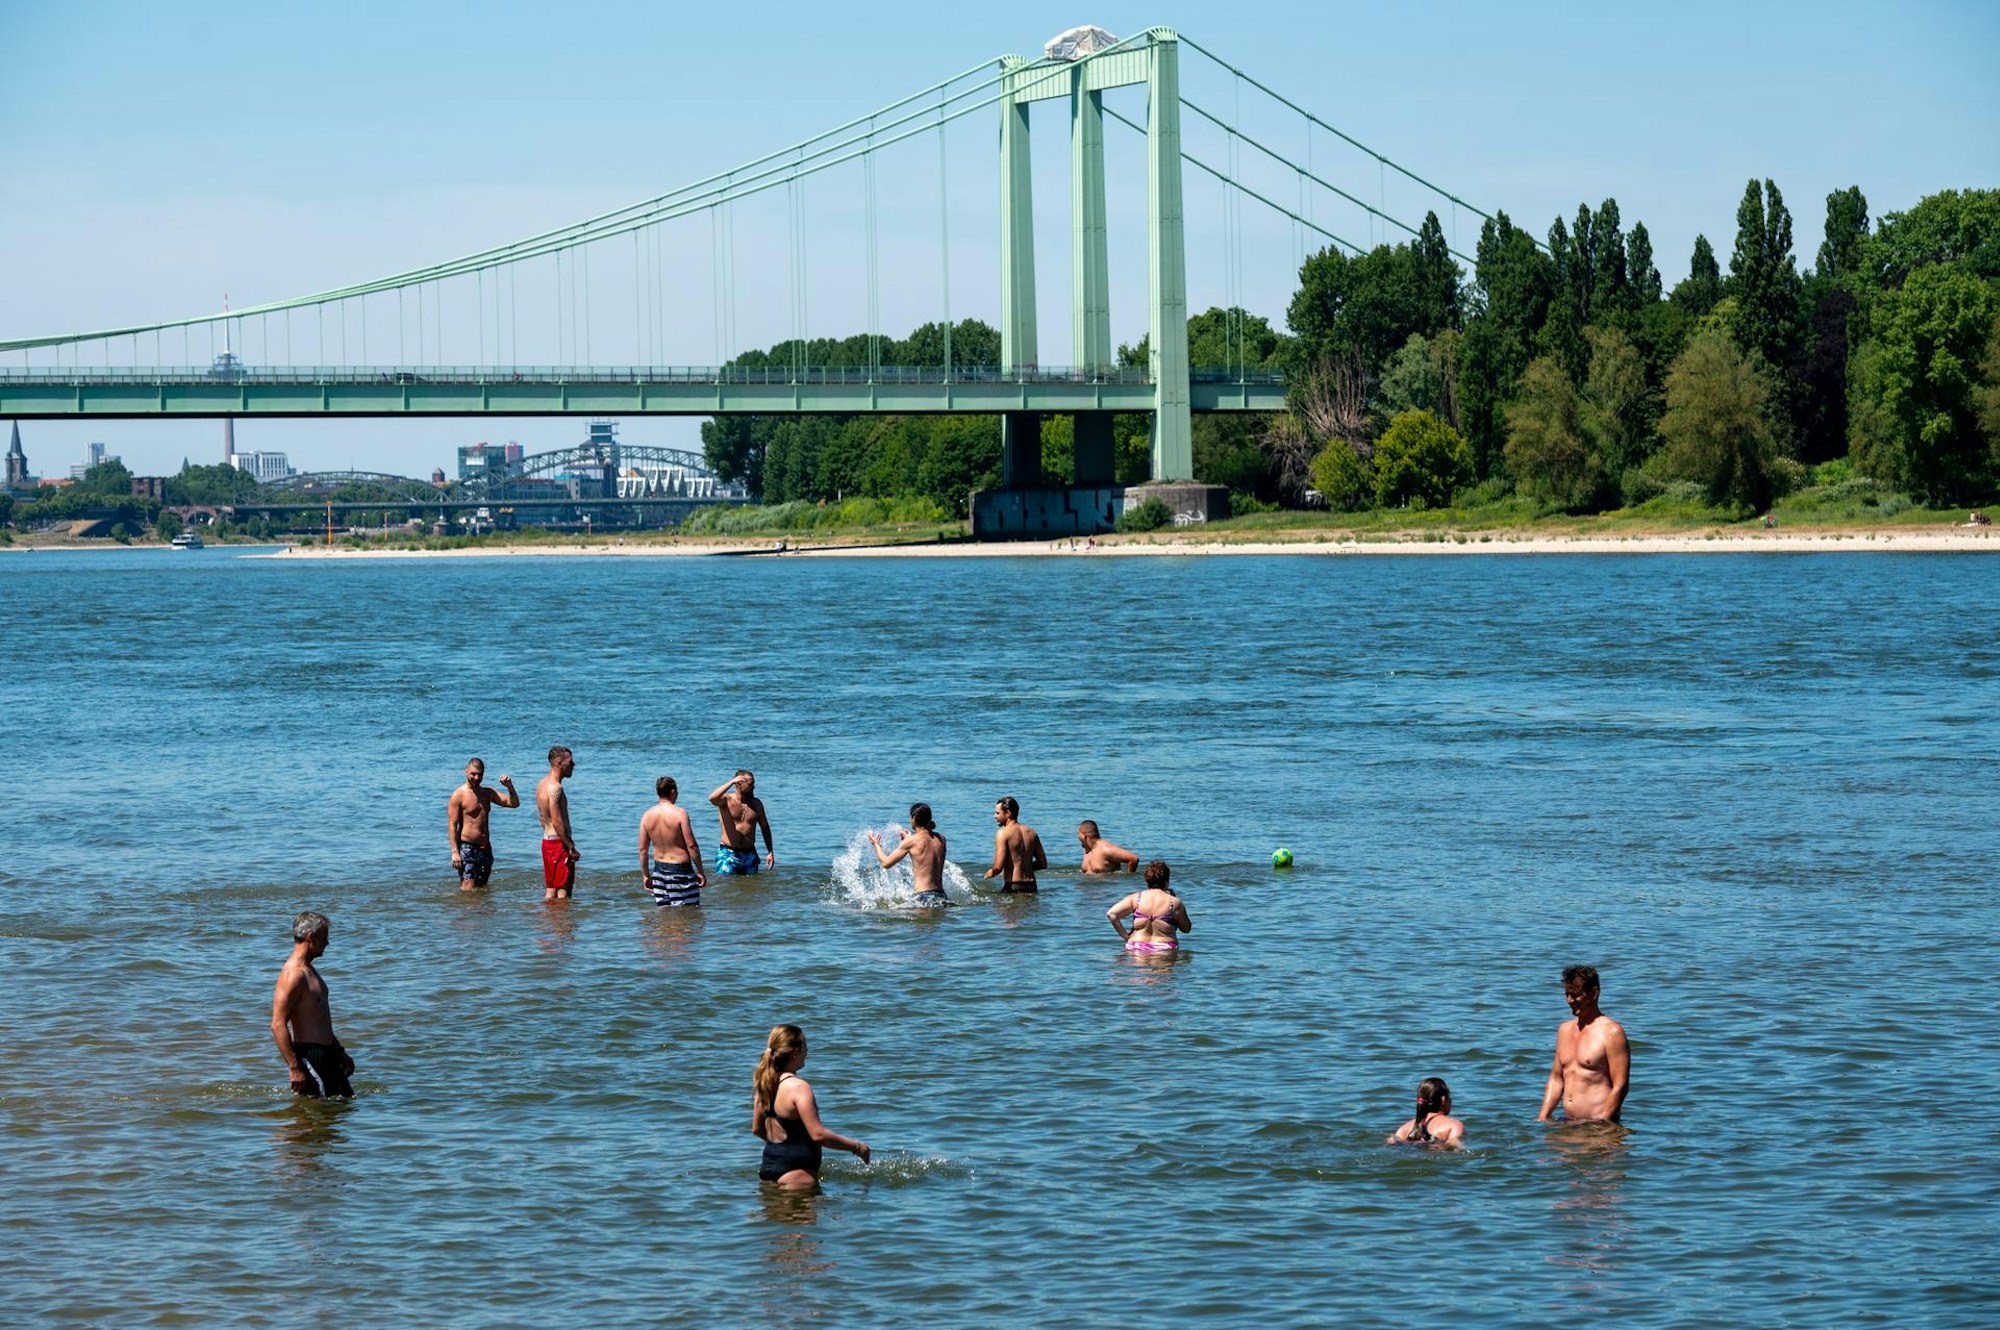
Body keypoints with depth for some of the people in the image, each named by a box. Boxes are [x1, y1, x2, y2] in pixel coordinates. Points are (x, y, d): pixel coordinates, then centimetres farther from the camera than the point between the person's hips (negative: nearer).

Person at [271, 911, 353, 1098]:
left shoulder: (309, 971, 16)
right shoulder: (293, 975, -17)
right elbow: (278, 1025, -23)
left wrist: (340, 1053, 28)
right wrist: (294, 1068, -24)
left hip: (326, 1054, 10)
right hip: (309, 1054, -10)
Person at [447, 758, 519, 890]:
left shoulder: (488, 793, 11)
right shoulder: (459, 795, -6)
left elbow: (514, 803, 9)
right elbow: (452, 825, -10)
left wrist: (510, 787, -12)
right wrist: (455, 852, -18)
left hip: (485, 848, 6)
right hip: (467, 848, -6)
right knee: (468, 889, -15)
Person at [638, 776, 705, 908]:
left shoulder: (647, 816, 2)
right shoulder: (679, 813, -13)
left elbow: (643, 849, 7)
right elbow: (691, 846, -14)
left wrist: (645, 875, 17)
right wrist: (700, 872, -6)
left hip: (659, 869, 6)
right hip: (680, 870, -6)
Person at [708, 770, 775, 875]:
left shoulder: (756, 803, 8)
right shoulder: (726, 800, -6)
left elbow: (765, 827, 16)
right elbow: (712, 798, -30)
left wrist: (770, 852, 12)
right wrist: (731, 782, -30)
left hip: (749, 854, 4)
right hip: (728, 854, -4)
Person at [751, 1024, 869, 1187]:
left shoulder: (765, 1082, 7)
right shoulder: (798, 1087, -19)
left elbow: (757, 1129, 18)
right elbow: (818, 1134, -22)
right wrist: (855, 1146, -12)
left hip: (769, 1164, 9)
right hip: (794, 1170, -9)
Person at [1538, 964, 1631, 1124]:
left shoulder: (1611, 1032, -7)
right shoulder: (1565, 1030, 17)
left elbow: (1620, 1086, -11)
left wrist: (1602, 1124, -16)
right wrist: (1542, 1118, 11)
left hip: (1598, 1123, -6)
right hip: (1568, 1124, 6)